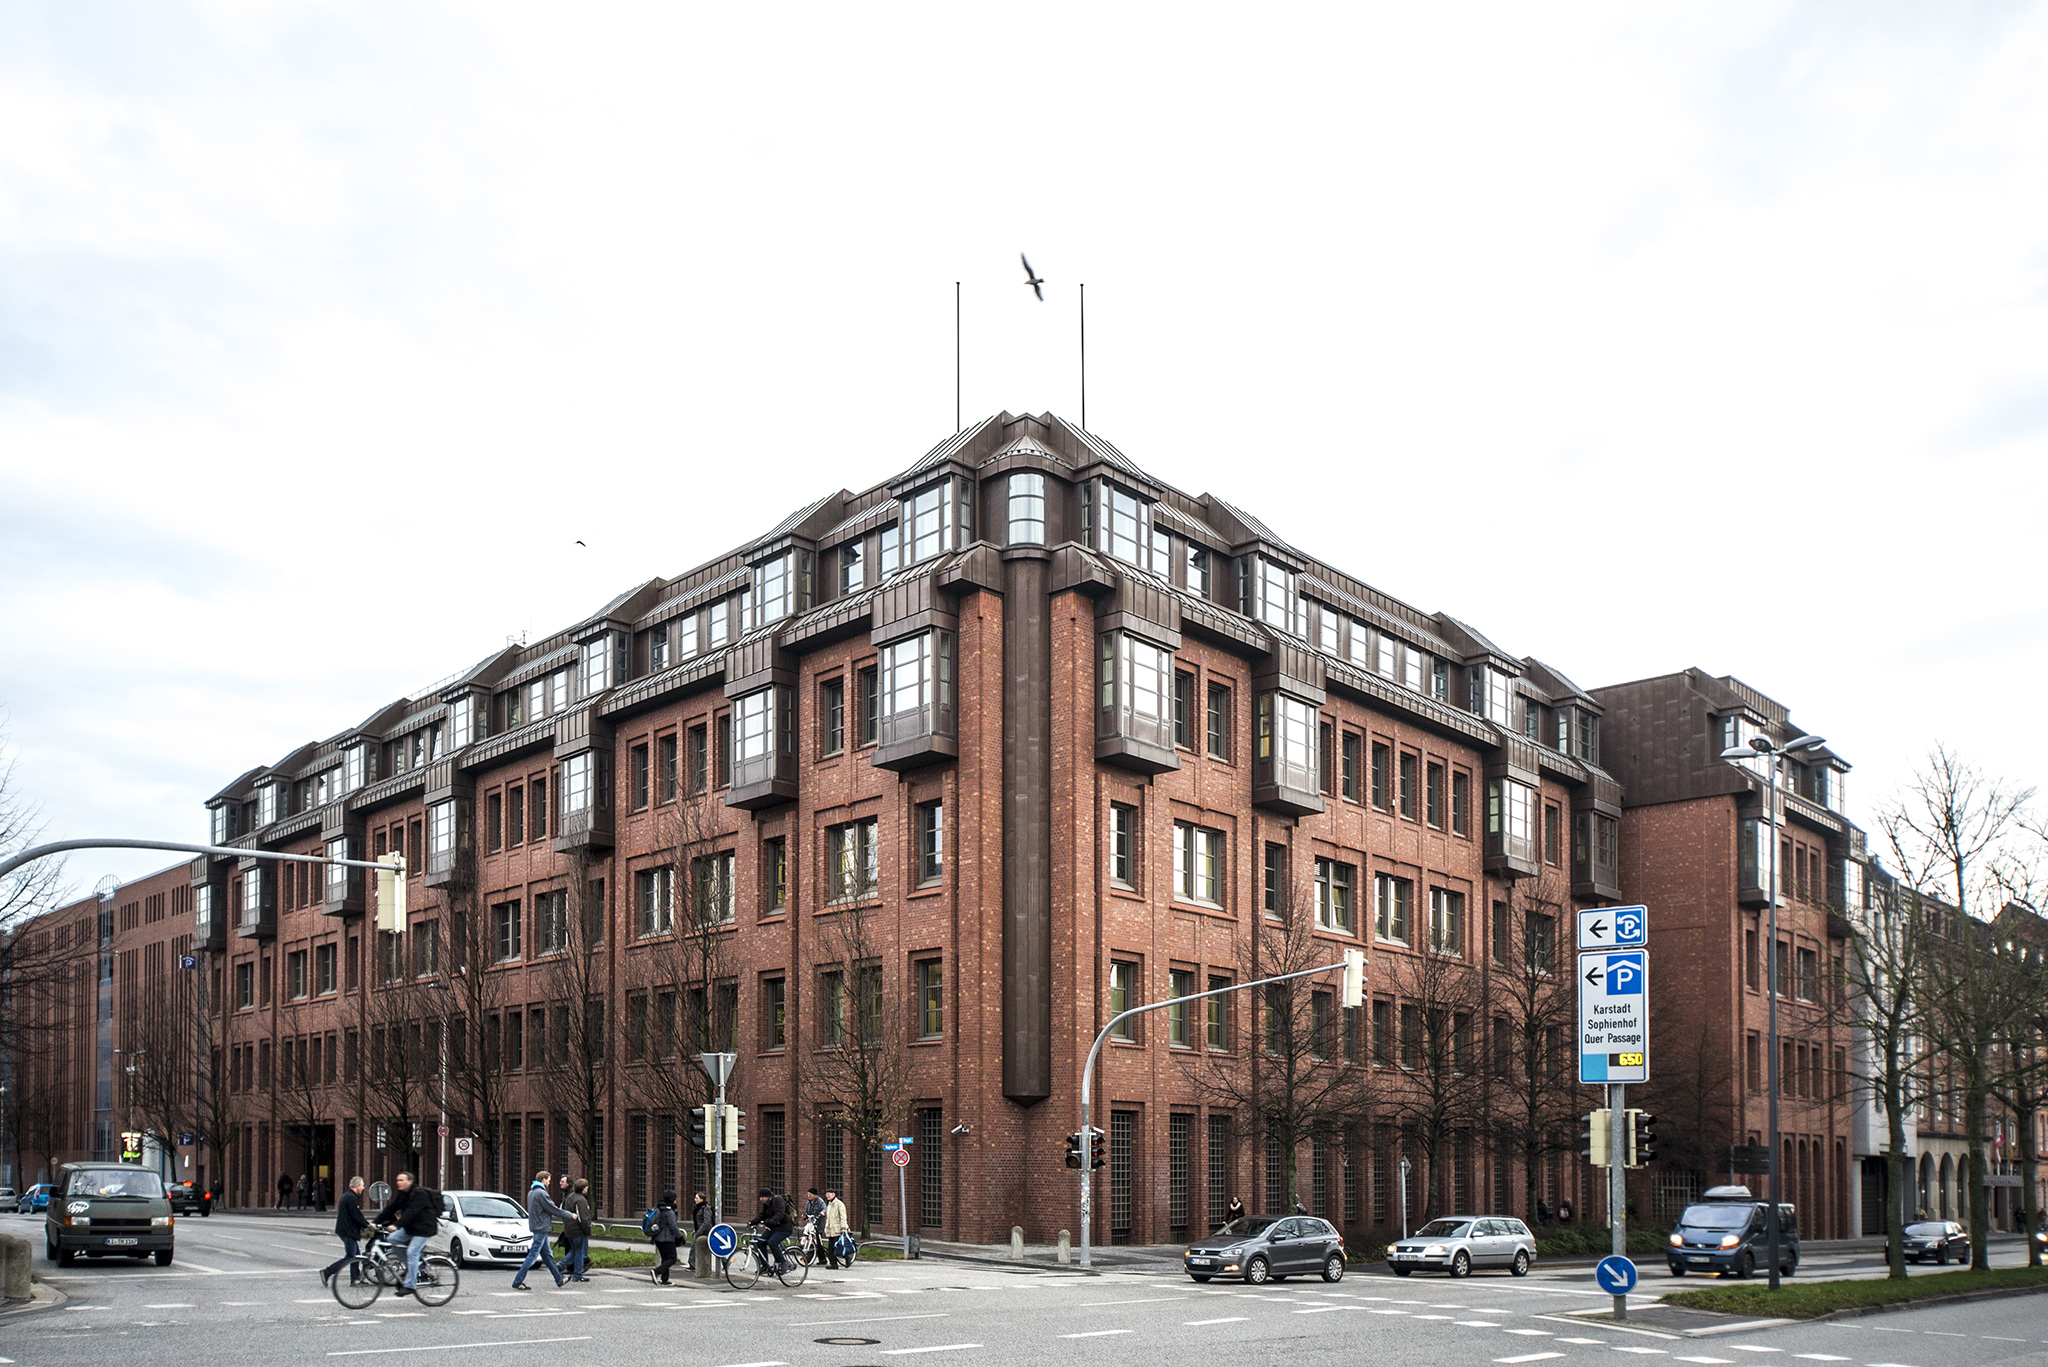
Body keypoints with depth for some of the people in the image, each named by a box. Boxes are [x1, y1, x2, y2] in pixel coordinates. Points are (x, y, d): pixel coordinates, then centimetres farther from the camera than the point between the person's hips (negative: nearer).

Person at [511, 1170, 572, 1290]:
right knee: (533, 1255, -7)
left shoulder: (531, 1192, 13)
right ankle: (517, 1281, -5)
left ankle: (559, 1279, 23)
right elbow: (553, 1209, -14)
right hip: (541, 1228, -10)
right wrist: (570, 1215, -2)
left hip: (536, 1227, 10)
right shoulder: (540, 1193, -17)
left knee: (547, 1255, 15)